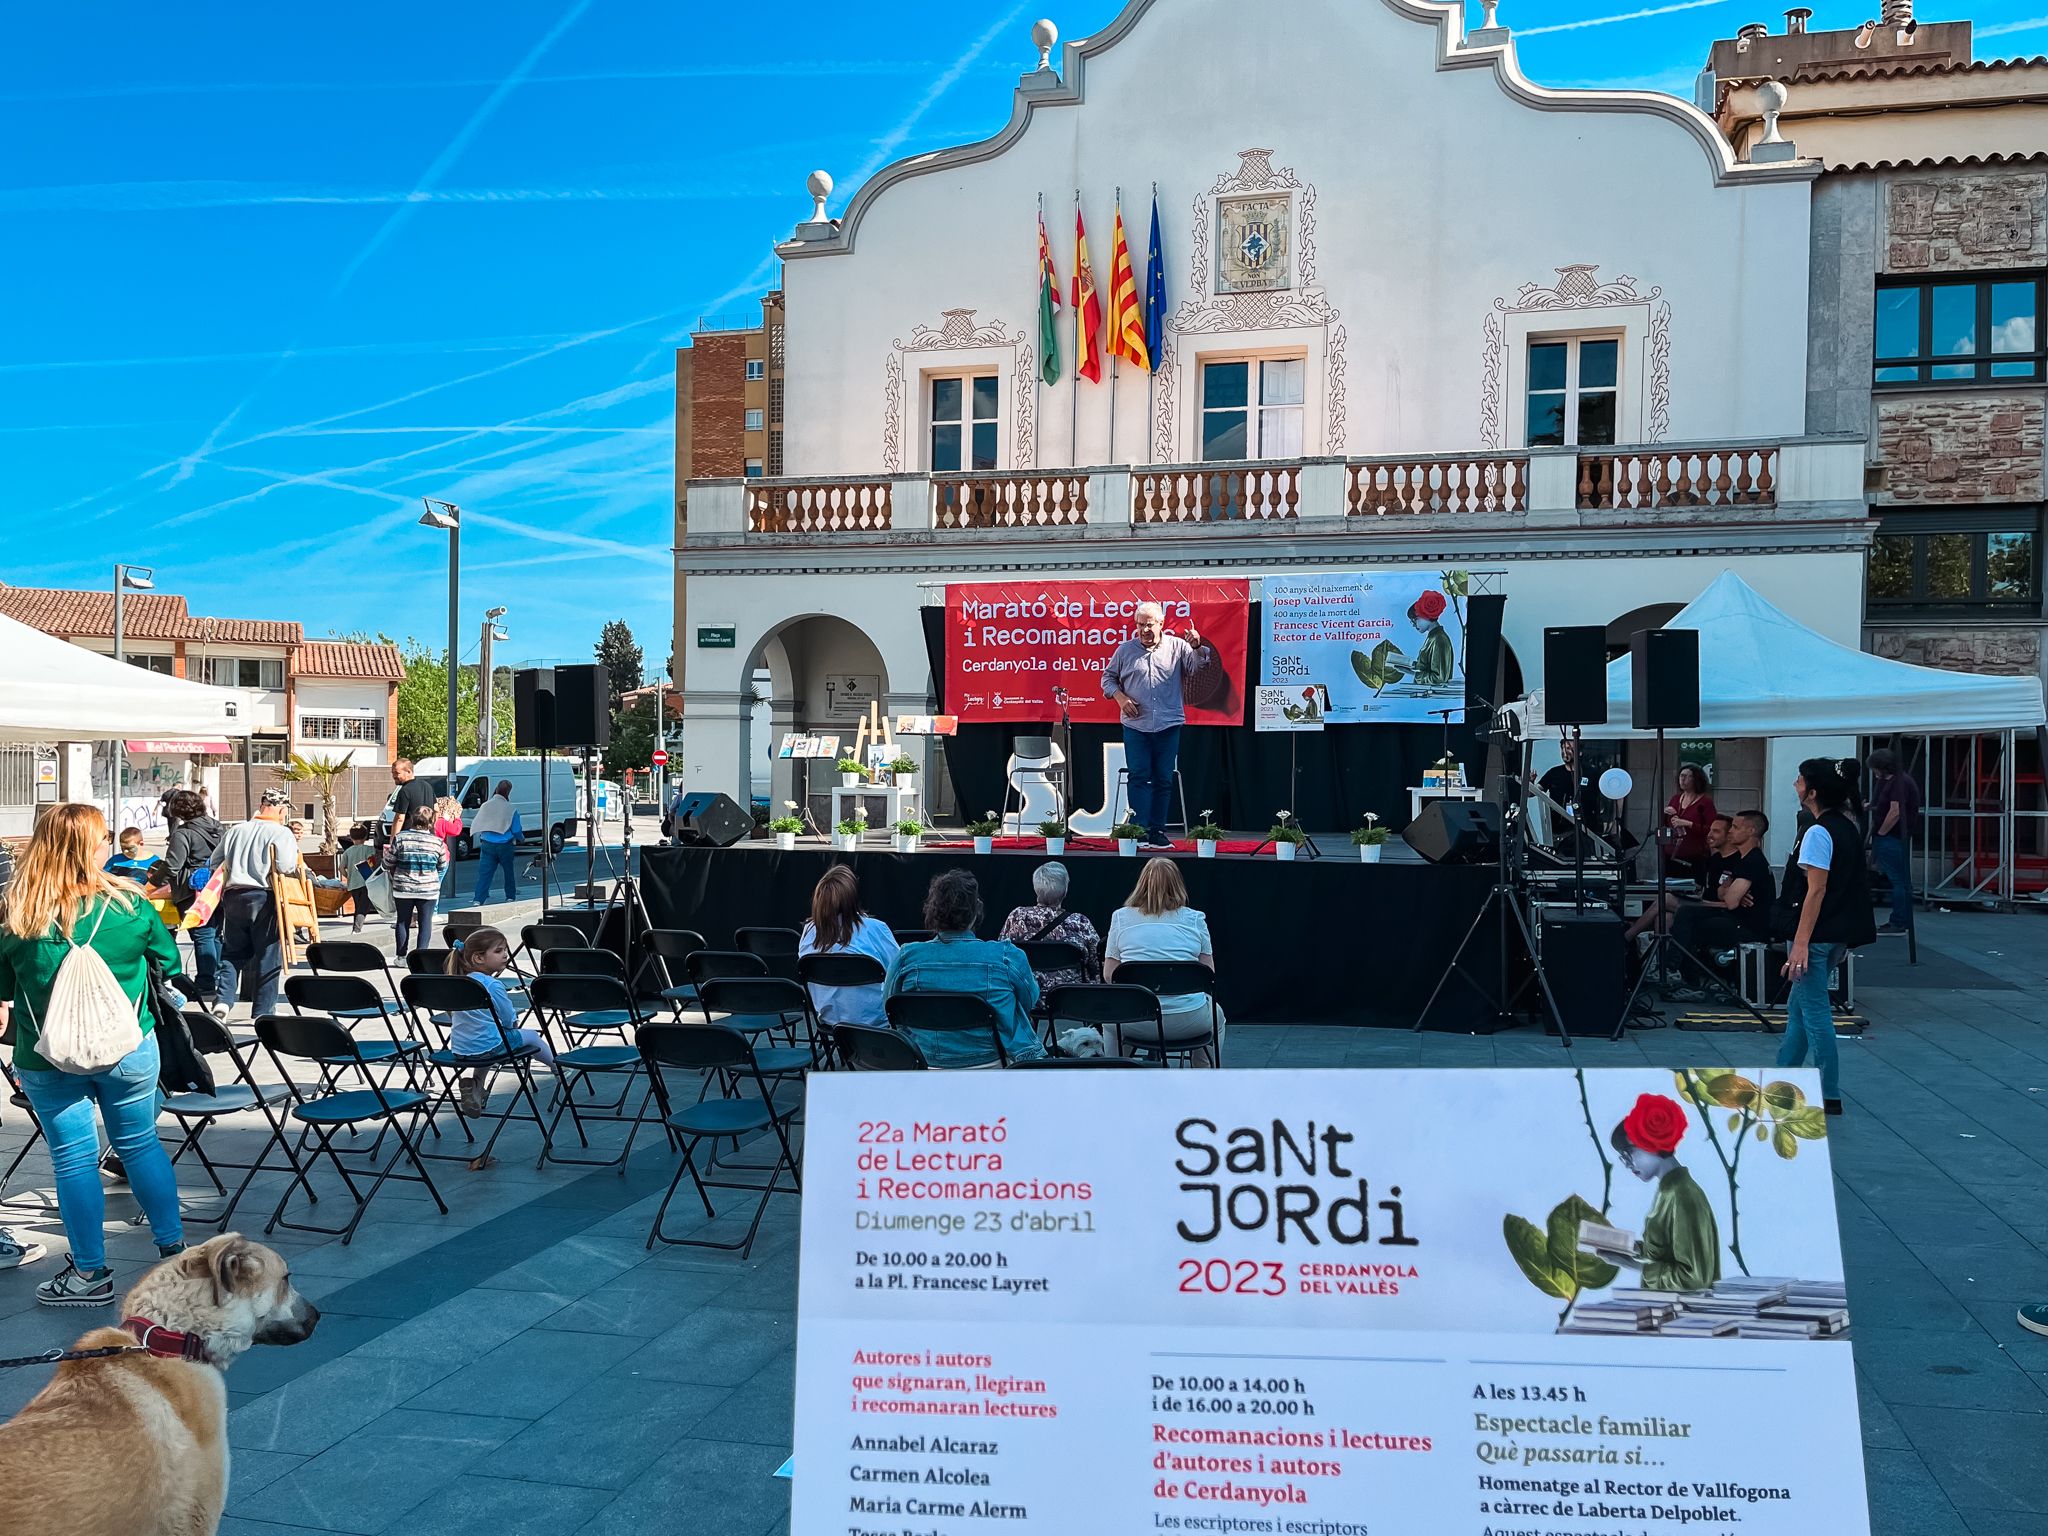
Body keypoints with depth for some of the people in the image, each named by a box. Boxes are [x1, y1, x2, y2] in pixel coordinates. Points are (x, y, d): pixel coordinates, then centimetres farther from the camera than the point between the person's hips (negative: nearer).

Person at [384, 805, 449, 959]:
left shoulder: (400, 838, -7)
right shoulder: (437, 842, -7)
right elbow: (442, 866, 6)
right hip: (428, 890, -1)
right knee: (425, 923, 5)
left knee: (403, 922, 12)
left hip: (403, 889, 1)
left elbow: (388, 863, 0)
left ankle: (401, 956, 16)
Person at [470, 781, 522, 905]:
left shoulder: (485, 806, 0)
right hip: (505, 846, -2)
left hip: (487, 845, 2)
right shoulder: (511, 809, -8)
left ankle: (478, 900, -13)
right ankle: (510, 897, 25)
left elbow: (475, 826, 7)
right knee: (509, 871, 17)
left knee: (484, 873, -2)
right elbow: (516, 831, -2)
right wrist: (521, 838, 20)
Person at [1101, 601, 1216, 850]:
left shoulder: (1176, 646, 4)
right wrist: (1120, 697, -4)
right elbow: (1108, 677, 13)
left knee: (1164, 780, 6)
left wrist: (1197, 647, -26)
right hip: (1136, 726, -1)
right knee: (1139, 778, -3)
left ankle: (1157, 831, 13)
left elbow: (1198, 664, -6)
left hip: (1169, 726, 1)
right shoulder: (1125, 650, 5)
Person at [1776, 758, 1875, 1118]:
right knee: (1799, 1006, 18)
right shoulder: (1849, 828, 11)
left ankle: (1828, 1097, 2)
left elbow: (1816, 890, -21)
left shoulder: (1818, 833, -17)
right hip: (1840, 932, 10)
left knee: (1814, 1011, -3)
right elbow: (1850, 883, 16)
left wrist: (1801, 943, -22)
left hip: (1816, 935, -10)